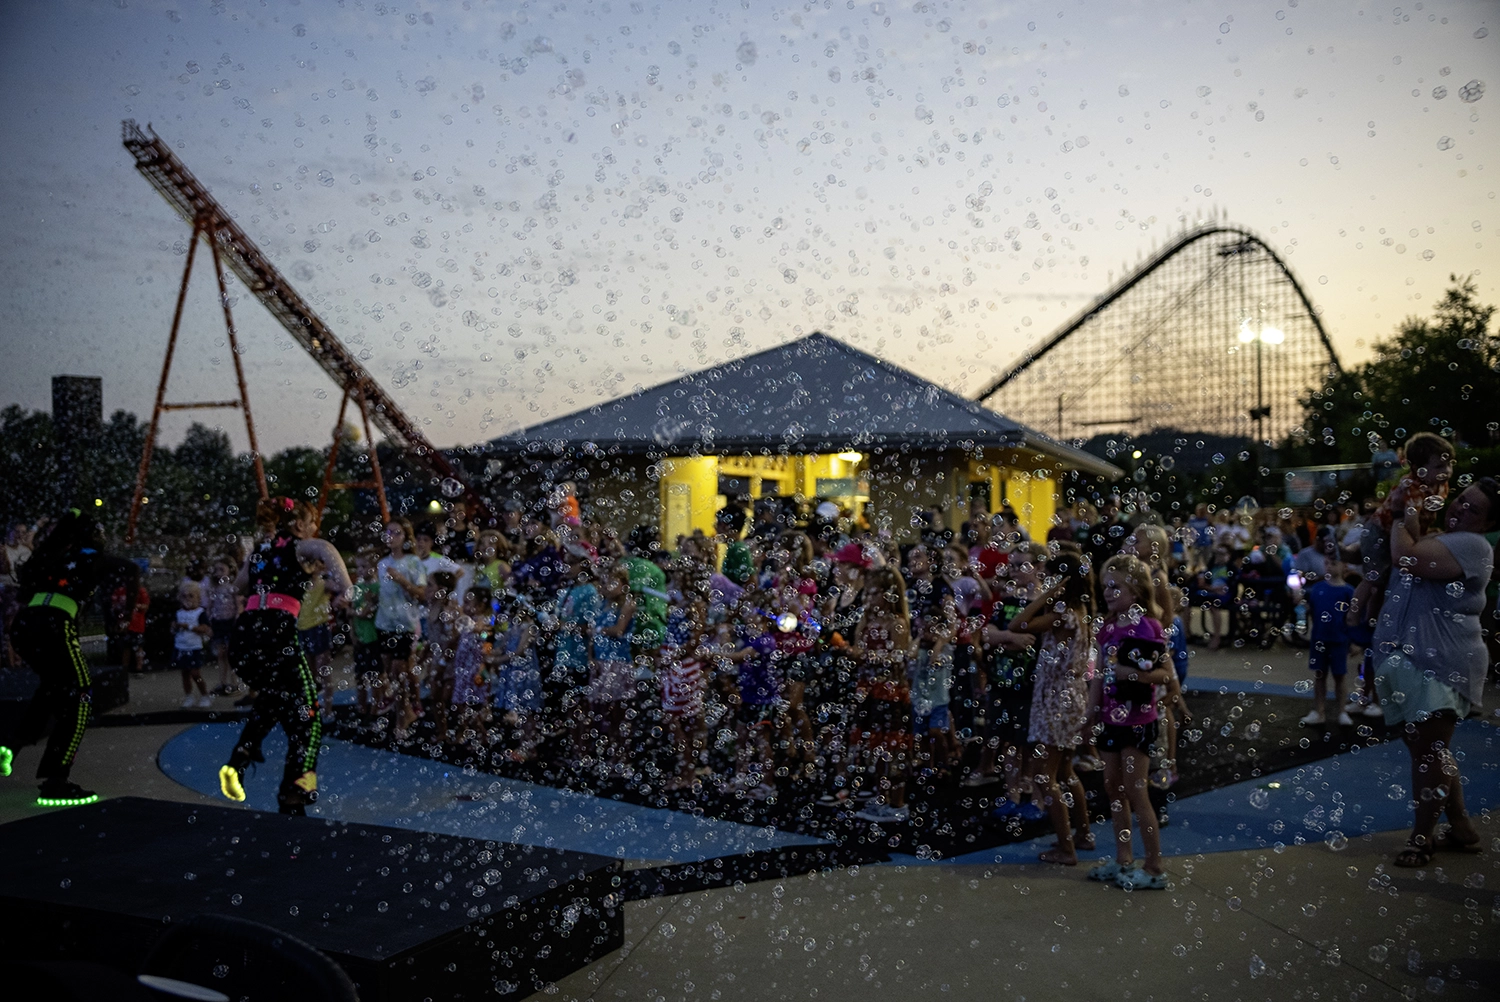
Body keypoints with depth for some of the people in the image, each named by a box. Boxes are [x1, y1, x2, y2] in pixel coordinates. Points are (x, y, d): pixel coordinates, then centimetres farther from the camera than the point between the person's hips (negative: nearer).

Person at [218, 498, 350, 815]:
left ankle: (239, 760, 17)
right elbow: (326, 550, -16)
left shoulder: (261, 551, 25)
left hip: (243, 635, 7)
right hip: (276, 632, -7)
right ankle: (292, 801, -6)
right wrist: (346, 589, -16)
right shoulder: (299, 547, 7)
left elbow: (239, 585, 40)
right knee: (305, 716, 2)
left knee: (275, 697, 33)